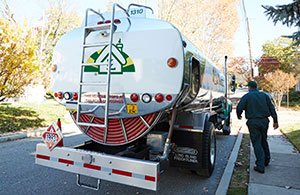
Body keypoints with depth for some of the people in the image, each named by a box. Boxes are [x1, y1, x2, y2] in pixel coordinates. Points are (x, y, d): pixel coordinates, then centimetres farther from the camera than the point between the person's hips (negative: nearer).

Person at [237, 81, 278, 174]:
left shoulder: (247, 96, -1)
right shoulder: (264, 95, 11)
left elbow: (239, 107, -5)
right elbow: (272, 108, 6)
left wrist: (239, 116, 15)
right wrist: (275, 121, 8)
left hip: (253, 122, -4)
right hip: (264, 121, 5)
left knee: (257, 143, -1)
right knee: (264, 141, 21)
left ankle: (260, 166, -2)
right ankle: (266, 160, 35)